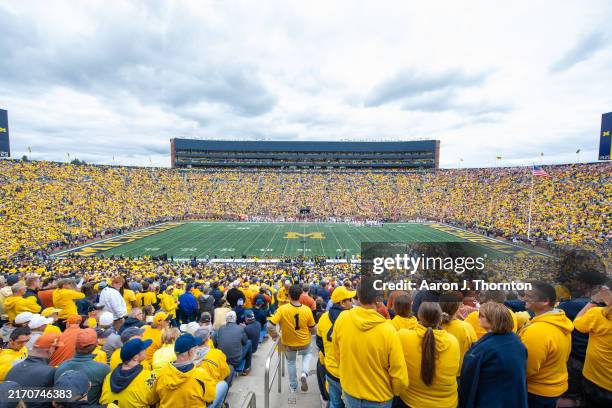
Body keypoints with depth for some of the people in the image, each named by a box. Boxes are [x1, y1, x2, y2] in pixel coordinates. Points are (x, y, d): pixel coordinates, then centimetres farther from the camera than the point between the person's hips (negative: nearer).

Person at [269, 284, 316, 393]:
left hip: (289, 343, 0)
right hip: (304, 342, 0)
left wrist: (275, 336, -8)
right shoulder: (307, 309, -22)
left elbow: (271, 325, -26)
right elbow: (313, 329, -11)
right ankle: (304, 373, 11)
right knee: (308, 354, 33)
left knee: (291, 362, 29)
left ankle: (293, 386, 41)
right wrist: (310, 333, 12)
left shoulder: (282, 309, -25)